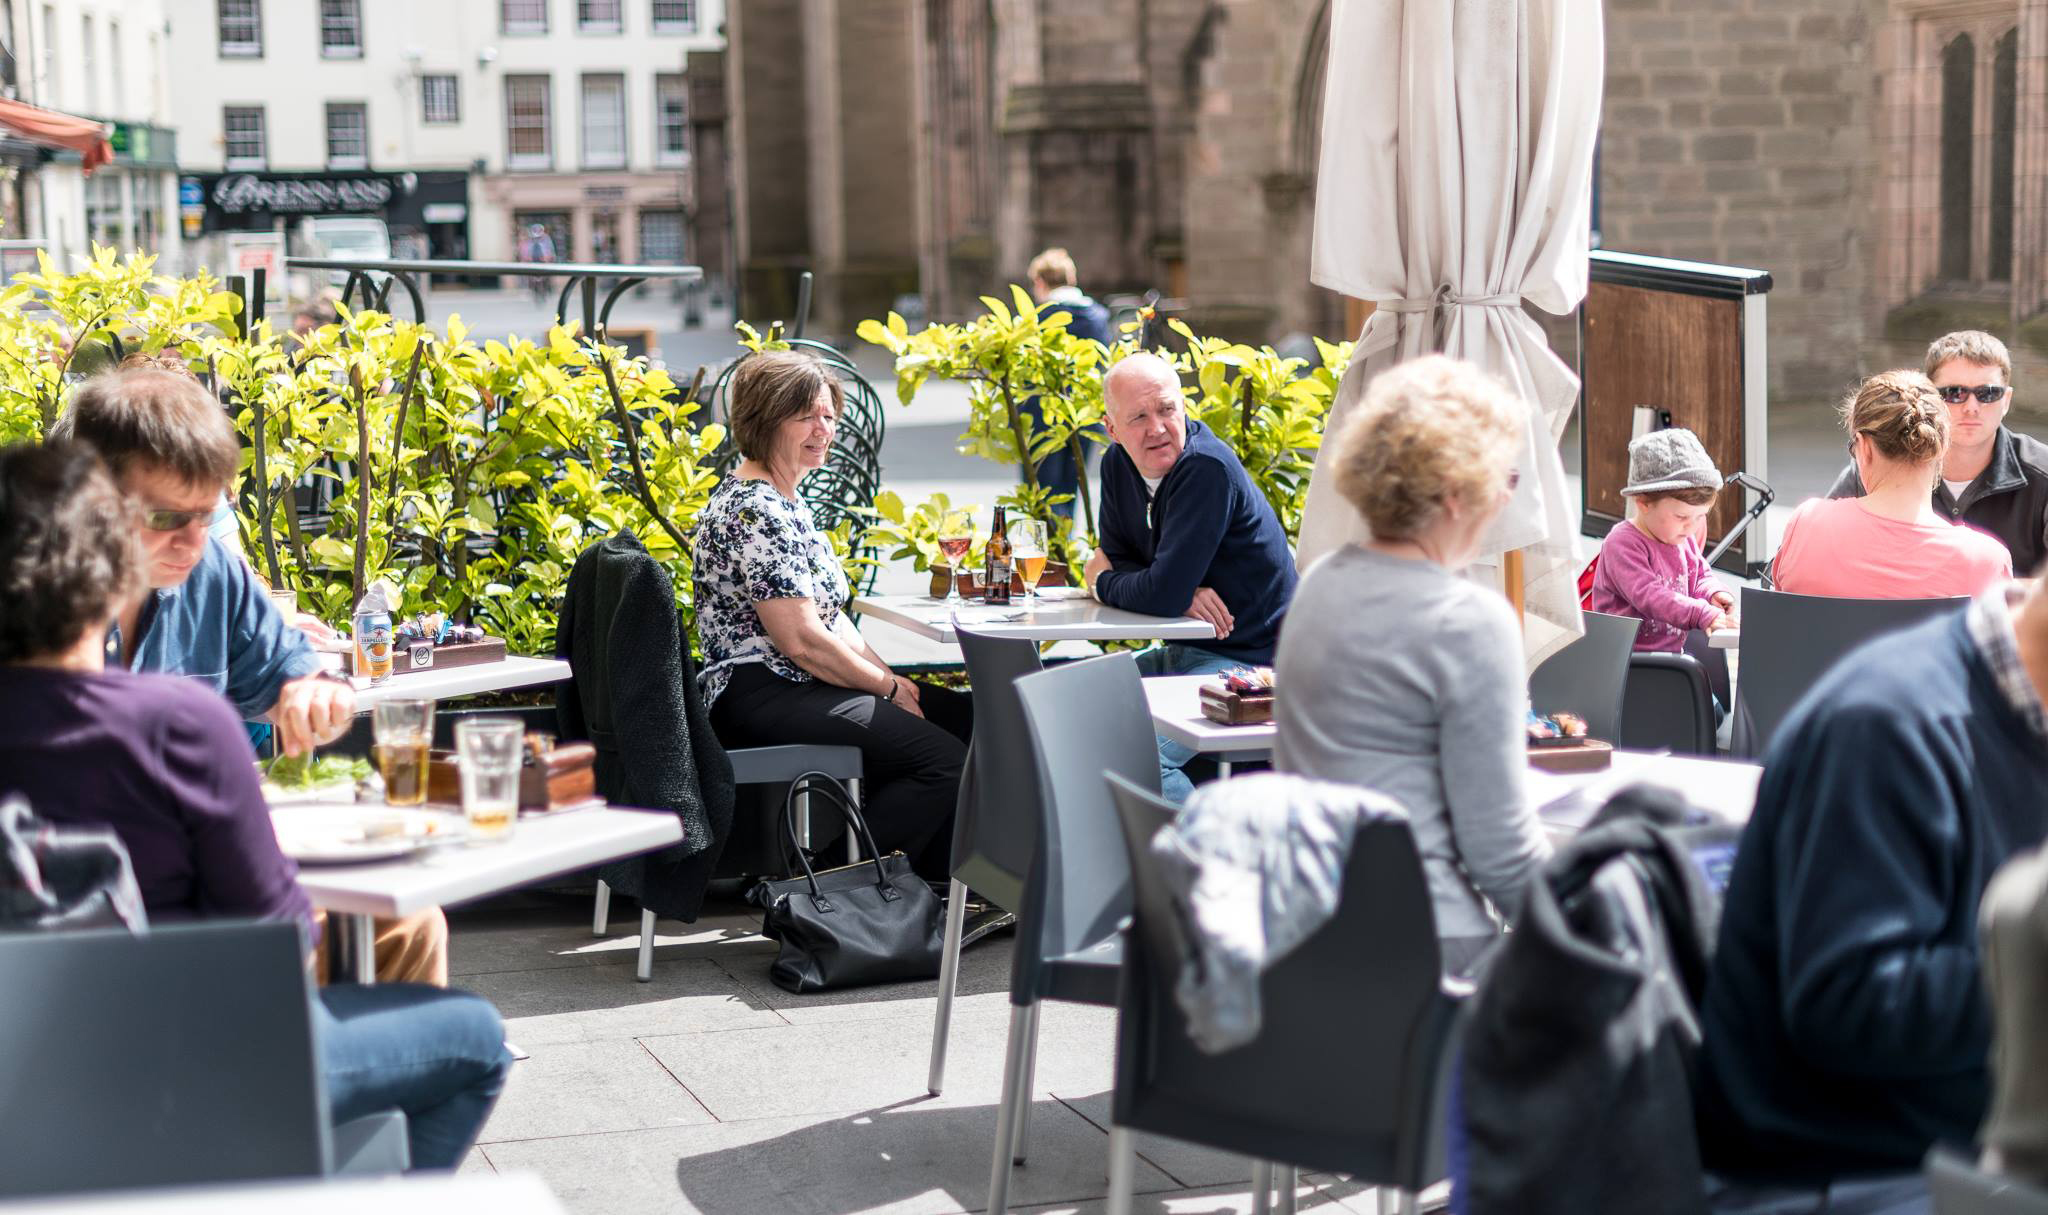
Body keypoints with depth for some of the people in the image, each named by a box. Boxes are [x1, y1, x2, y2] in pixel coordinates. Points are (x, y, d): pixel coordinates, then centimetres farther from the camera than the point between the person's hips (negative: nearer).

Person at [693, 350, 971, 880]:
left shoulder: (785, 503, 17)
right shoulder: (751, 510, -16)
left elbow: (830, 616, 20)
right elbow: (801, 639, -19)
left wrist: (891, 678, 6)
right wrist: (888, 687, -8)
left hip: (803, 688, 11)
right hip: (760, 701, -11)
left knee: (966, 718, 6)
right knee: (946, 761, -21)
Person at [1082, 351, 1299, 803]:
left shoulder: (1208, 469, -22)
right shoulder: (1118, 464, 5)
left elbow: (1164, 593, -27)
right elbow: (1117, 558, 7)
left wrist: (1101, 581, -6)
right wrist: (1181, 594, -14)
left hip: (1246, 660, -9)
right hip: (1184, 652, 9)